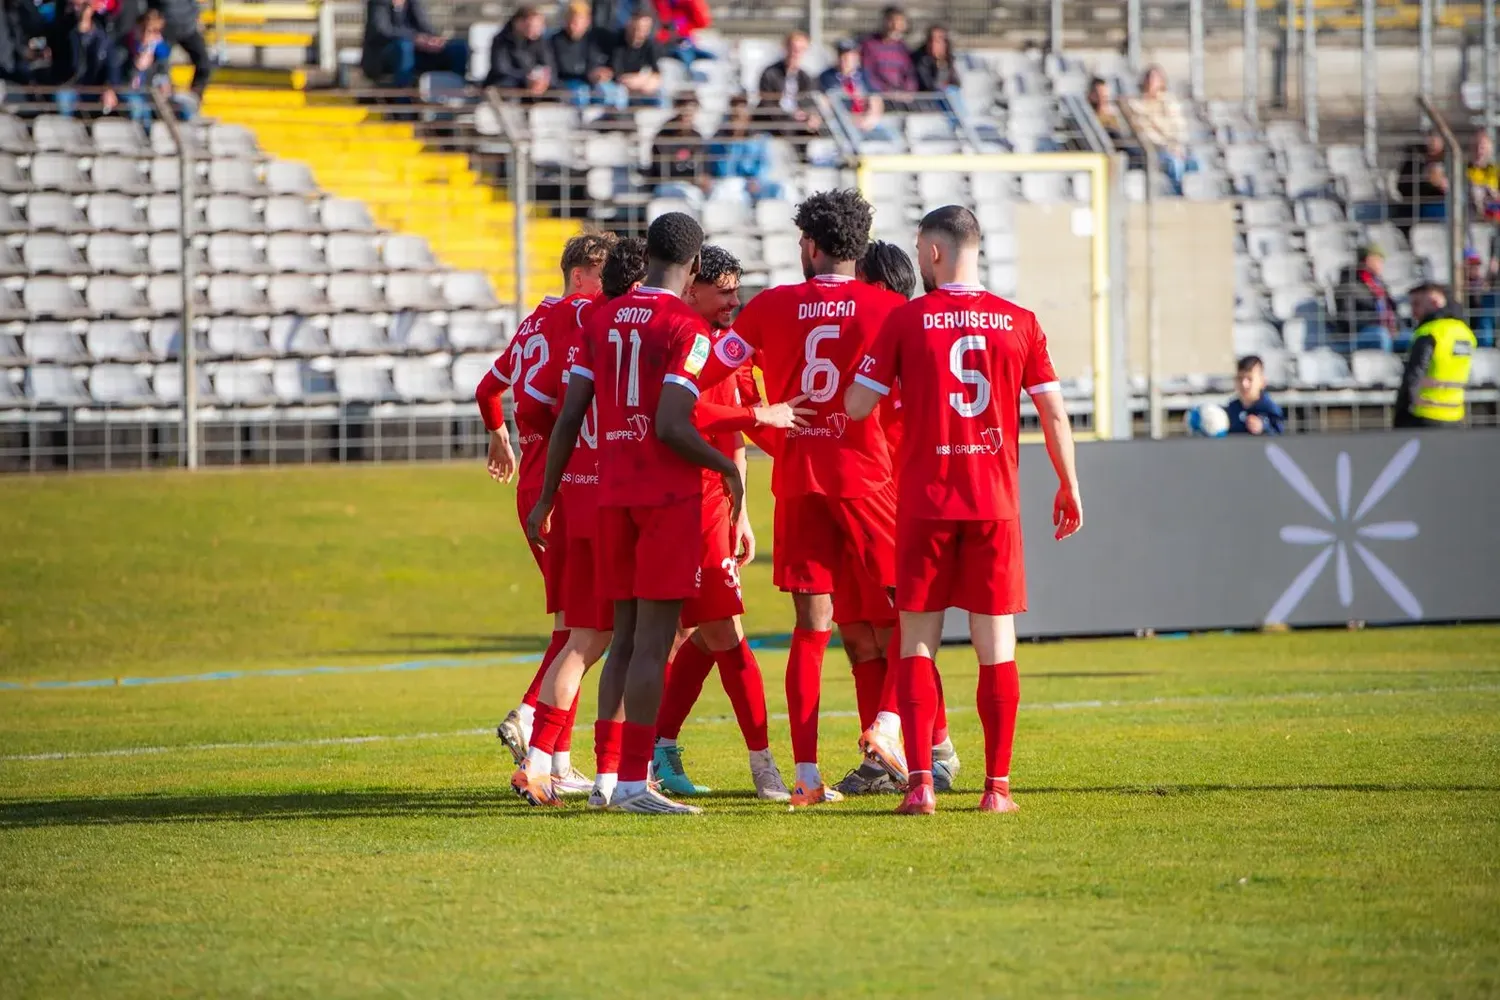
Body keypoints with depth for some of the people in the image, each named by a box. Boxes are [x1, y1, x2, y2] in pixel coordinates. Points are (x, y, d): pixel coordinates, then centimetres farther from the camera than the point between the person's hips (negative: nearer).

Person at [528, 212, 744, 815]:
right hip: (670, 494, -7)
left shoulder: (603, 320, 10)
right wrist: (728, 468, -3)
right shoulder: (687, 329, -10)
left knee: (626, 635, 13)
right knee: (653, 640, -6)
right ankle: (633, 783, -9)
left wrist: (546, 498, 14)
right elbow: (670, 427, -19)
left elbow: (569, 416, 8)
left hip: (612, 490, 7)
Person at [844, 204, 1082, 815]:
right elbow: (1054, 414, 5)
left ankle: (919, 781, -6)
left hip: (925, 503, -1)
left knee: (917, 643, 4)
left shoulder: (906, 320, -3)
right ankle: (997, 784, 4)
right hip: (995, 501, 1)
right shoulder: (1019, 323, 2)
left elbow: (857, 406, -3)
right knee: (996, 645, 6)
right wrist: (1068, 486, 17)